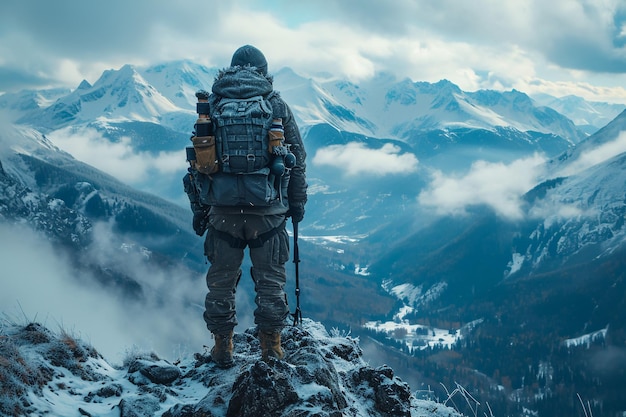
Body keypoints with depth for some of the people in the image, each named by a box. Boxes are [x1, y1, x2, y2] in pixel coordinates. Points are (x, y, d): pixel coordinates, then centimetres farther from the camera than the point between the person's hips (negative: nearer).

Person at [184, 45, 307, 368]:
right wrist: (297, 202, 14)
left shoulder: (211, 106, 4)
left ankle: (222, 348, 17)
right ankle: (271, 347, 13)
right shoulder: (277, 106, 2)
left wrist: (198, 208, 12)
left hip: (222, 210, 1)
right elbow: (297, 158, 4)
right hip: (267, 211, -1)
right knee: (270, 280, 10)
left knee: (221, 280, 11)